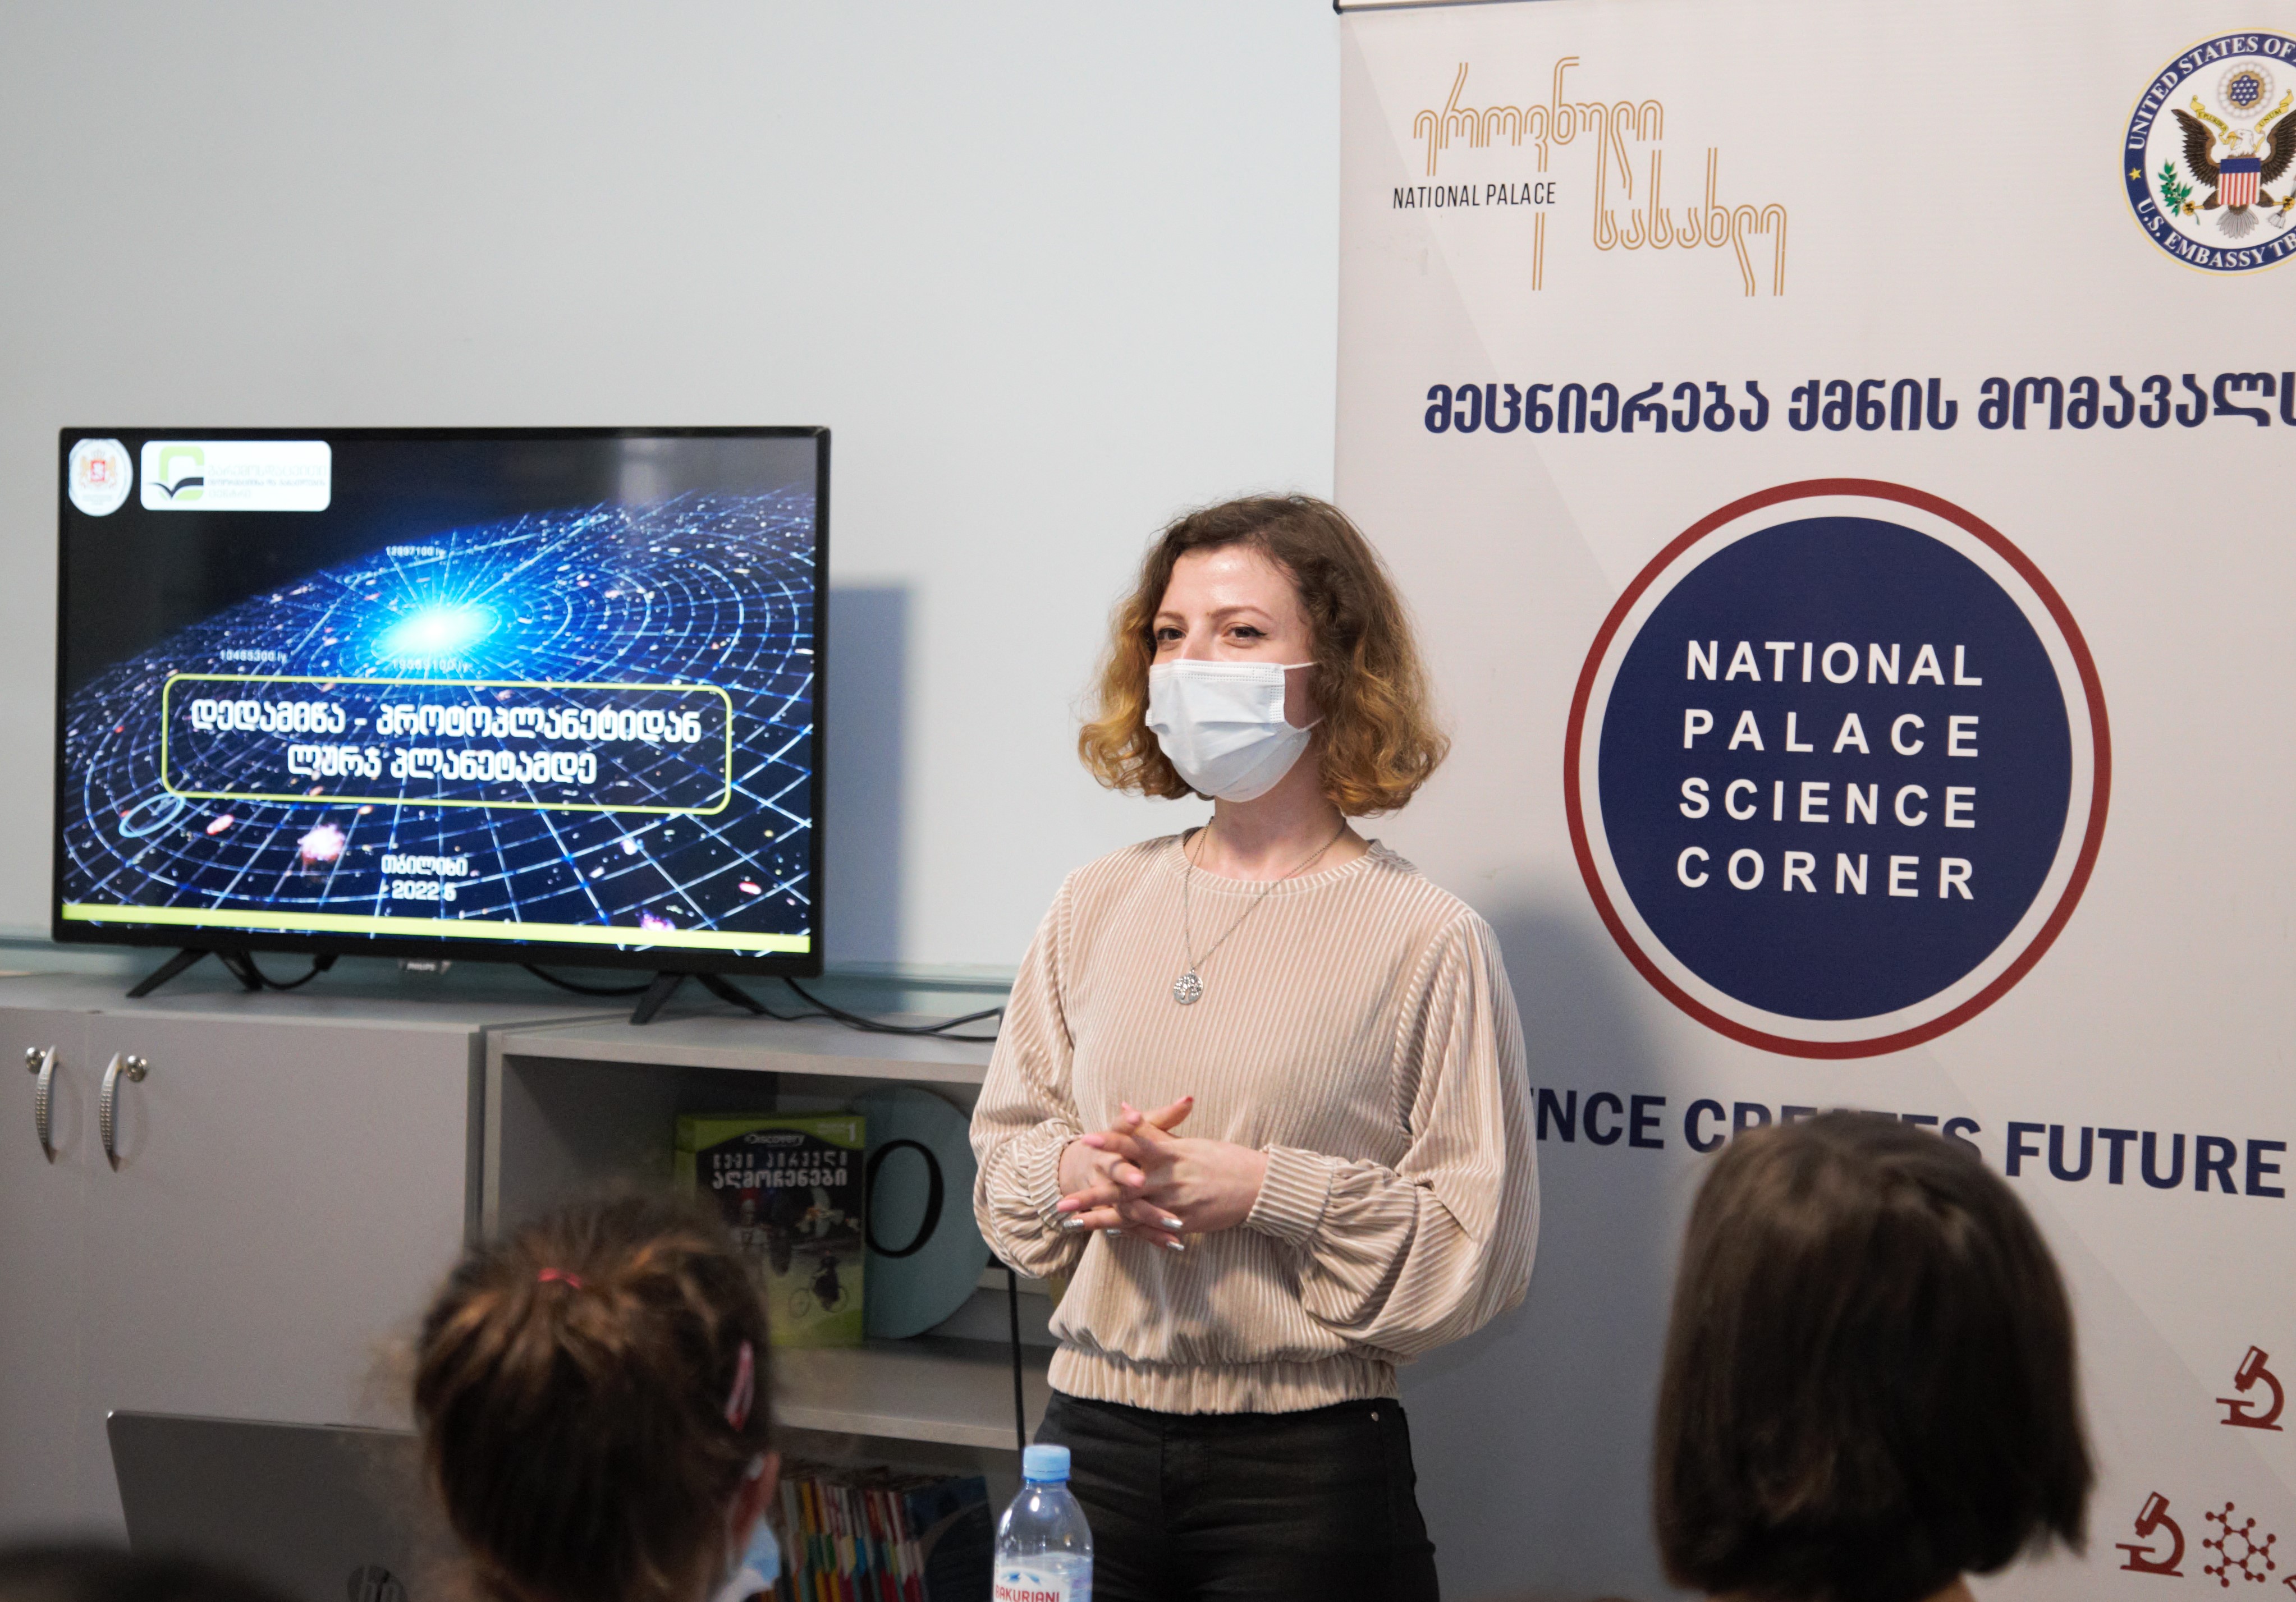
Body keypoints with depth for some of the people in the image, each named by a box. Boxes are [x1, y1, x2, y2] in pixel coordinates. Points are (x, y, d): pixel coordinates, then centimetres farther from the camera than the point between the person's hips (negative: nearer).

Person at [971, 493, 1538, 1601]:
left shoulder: (1426, 940, -7)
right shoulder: (1097, 906, 8)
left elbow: (1479, 1250, -10)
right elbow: (1004, 1148, 14)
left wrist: (1266, 1190, -18)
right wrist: (1074, 1169, -7)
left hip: (1310, 1467, -4)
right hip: (1093, 1438, 4)